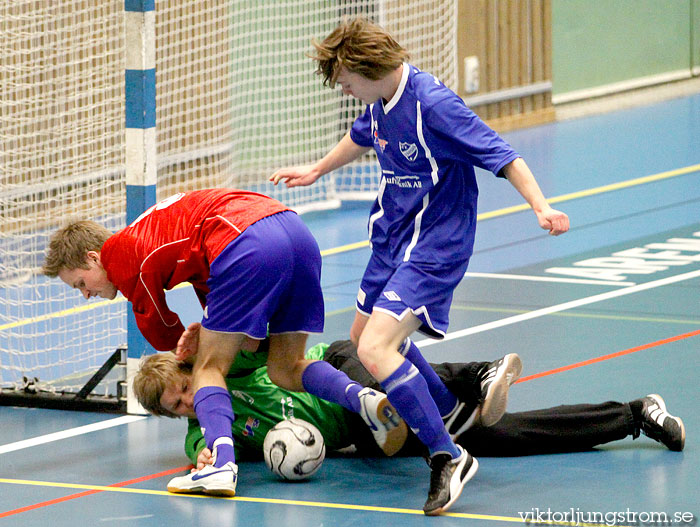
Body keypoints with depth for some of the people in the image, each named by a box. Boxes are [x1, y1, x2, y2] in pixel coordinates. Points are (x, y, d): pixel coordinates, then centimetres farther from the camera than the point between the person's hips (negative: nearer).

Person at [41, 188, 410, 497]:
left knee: (208, 368, 2)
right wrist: (213, 329, 15)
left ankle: (221, 465, -19)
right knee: (285, 369, 18)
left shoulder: (122, 257, 9)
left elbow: (163, 335, 19)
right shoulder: (152, 232, 34)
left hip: (249, 245, -8)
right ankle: (365, 399, -6)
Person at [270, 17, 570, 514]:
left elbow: (500, 154, -25)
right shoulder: (382, 101, 3)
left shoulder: (432, 103, -24)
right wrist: (316, 170, 42)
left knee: (376, 349, -23)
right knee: (364, 334, 24)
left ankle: (449, 456, -18)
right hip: (392, 238, 10)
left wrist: (540, 207, -37)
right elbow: (362, 136, 27)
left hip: (434, 246, -10)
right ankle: (450, 411, 42)